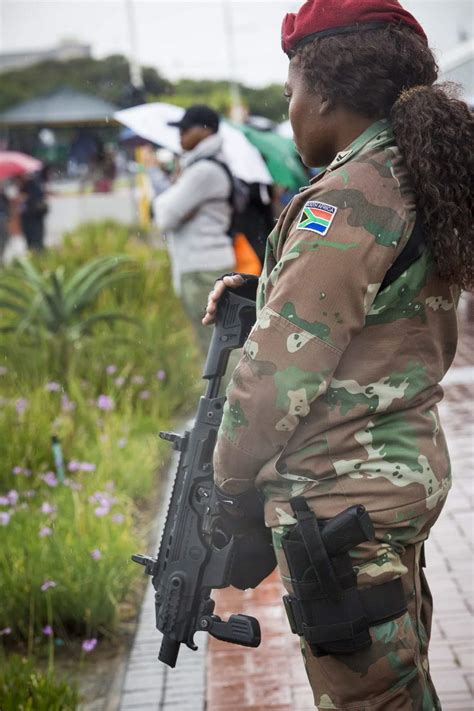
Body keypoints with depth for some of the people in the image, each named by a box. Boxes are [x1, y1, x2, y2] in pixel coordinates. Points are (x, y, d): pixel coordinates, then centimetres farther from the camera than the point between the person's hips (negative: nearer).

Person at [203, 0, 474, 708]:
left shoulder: (347, 199, -19)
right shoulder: (416, 181, 9)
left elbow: (282, 367, -19)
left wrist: (230, 480, -6)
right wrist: (265, 290, 9)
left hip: (340, 503, -9)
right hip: (410, 476, 9)